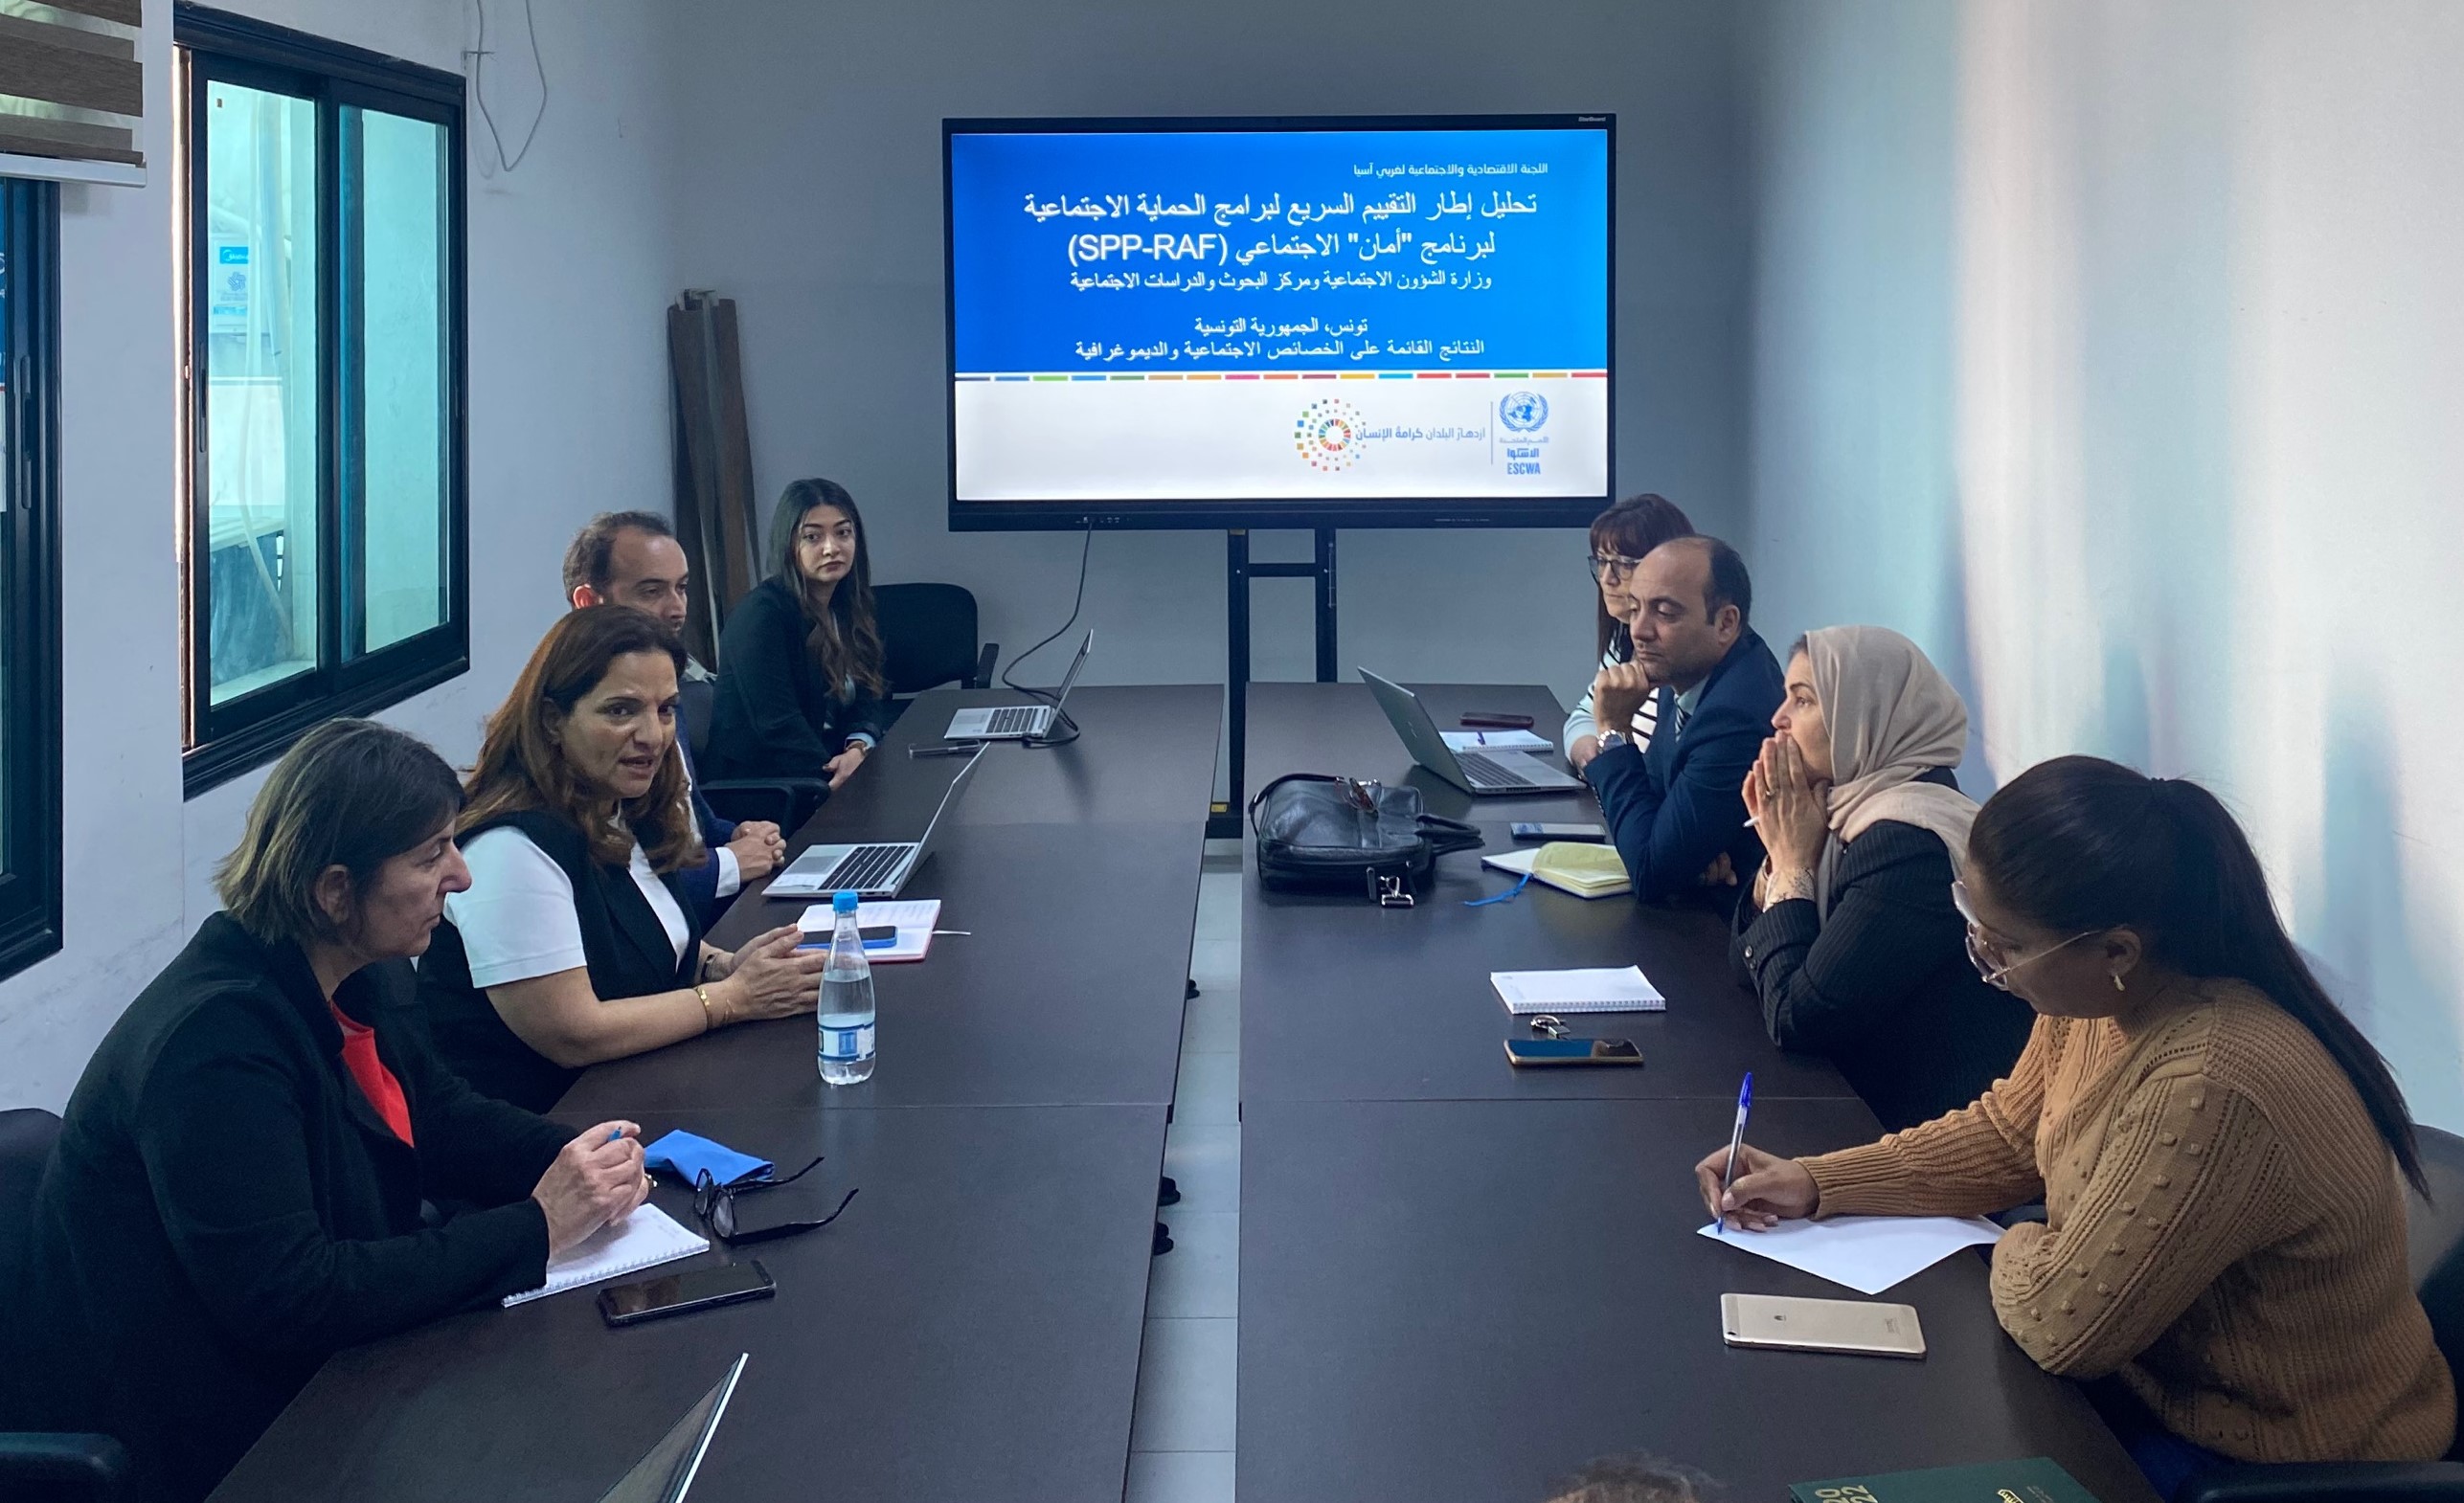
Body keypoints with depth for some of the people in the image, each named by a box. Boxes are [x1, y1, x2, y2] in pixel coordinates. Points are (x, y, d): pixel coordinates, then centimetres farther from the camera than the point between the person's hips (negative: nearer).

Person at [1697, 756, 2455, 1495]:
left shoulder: (2210, 1092, -36)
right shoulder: (2099, 994, -9)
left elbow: (2058, 1320, -26)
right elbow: (2008, 1133, 10)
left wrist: (2016, 1250, -4)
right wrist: (1816, 1182, 2)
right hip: (2161, 1367, 7)